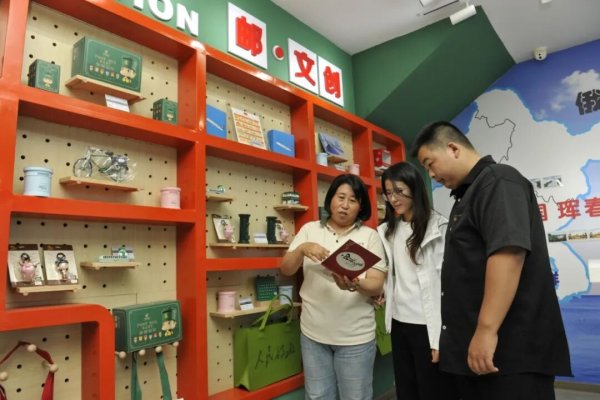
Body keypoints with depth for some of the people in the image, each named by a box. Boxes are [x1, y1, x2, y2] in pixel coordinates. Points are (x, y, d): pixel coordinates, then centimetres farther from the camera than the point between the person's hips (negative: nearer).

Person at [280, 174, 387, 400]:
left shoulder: (370, 236, -1)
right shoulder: (309, 230, 3)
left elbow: (377, 286, -7)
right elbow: (286, 269, -2)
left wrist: (355, 285, -29)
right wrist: (302, 248, -22)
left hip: (355, 336, -1)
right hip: (313, 333, 2)